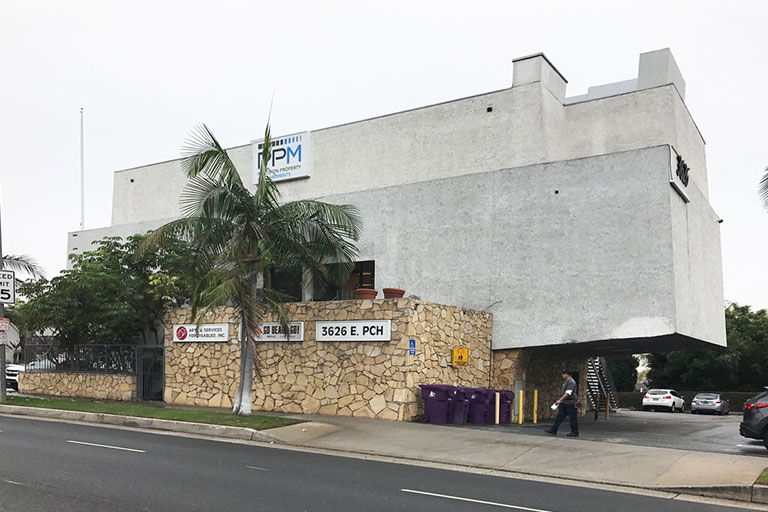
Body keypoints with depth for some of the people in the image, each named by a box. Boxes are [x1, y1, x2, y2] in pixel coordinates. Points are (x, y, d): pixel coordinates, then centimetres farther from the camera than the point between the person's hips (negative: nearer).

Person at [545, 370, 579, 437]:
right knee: (559, 416, 6)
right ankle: (553, 430, 6)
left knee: (573, 418, 0)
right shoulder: (565, 381, 15)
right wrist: (560, 400, 24)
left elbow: (568, 393, -26)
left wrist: (560, 400, -31)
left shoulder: (571, 382, -16)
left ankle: (575, 433, 9)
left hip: (570, 403, -10)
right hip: (563, 403, 10)